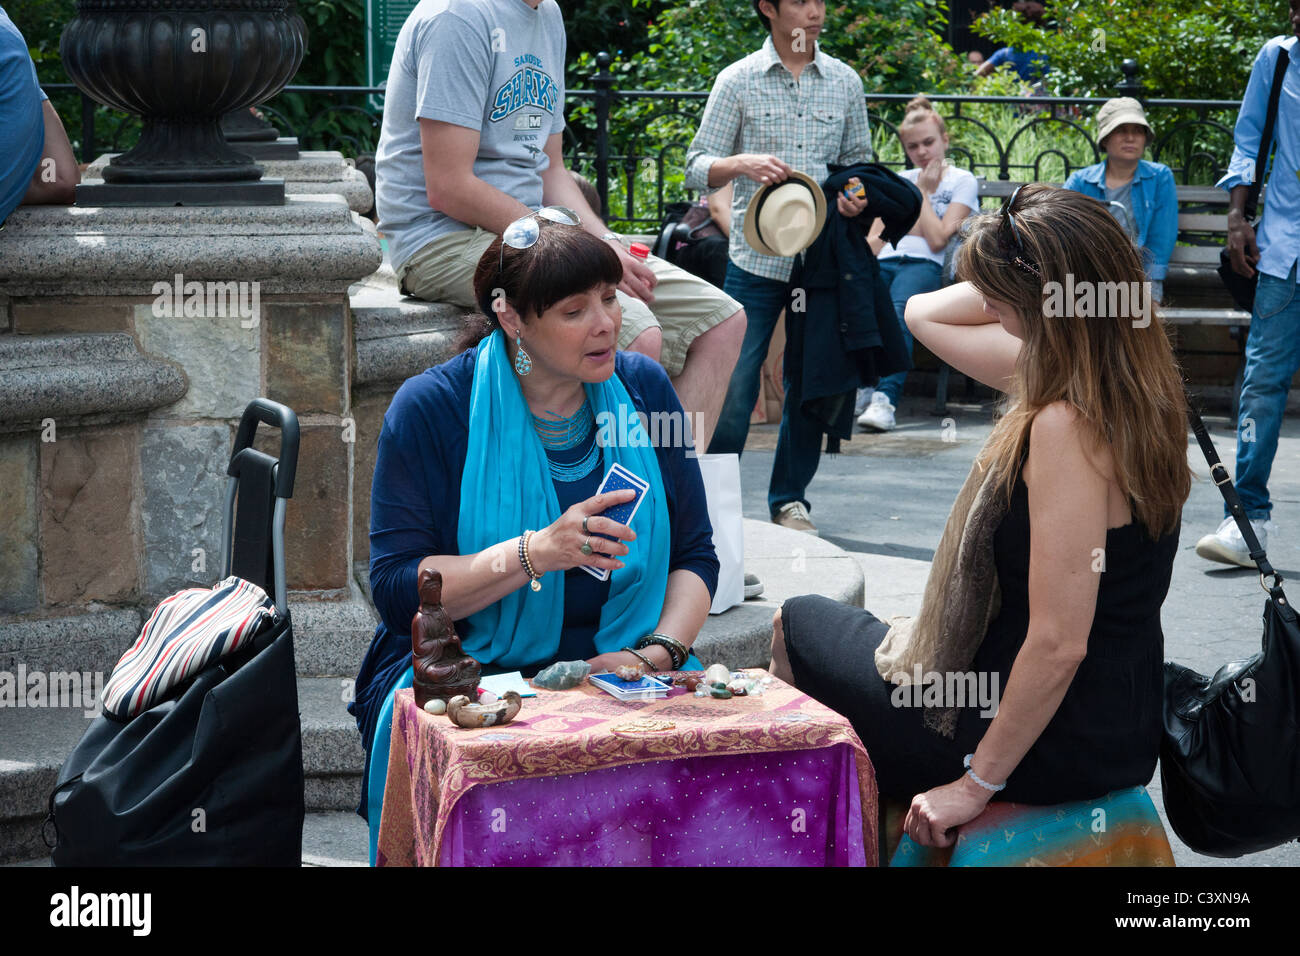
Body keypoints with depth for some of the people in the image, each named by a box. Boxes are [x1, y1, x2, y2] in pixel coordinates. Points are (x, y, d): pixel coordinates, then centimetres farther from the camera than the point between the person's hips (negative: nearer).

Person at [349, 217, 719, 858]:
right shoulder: (431, 408, -5)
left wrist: (657, 653, -10)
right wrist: (536, 553, -23)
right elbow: (395, 588, -10)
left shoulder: (642, 388, 7)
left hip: (621, 669, 3)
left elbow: (695, 557, 10)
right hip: (465, 677, -2)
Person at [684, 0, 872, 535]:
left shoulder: (845, 82, 8)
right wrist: (743, 163, -21)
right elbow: (698, 167, -1)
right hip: (757, 257, -3)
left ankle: (790, 500, 22)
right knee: (733, 386, -6)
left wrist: (856, 195, -4)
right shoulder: (738, 81, 0)